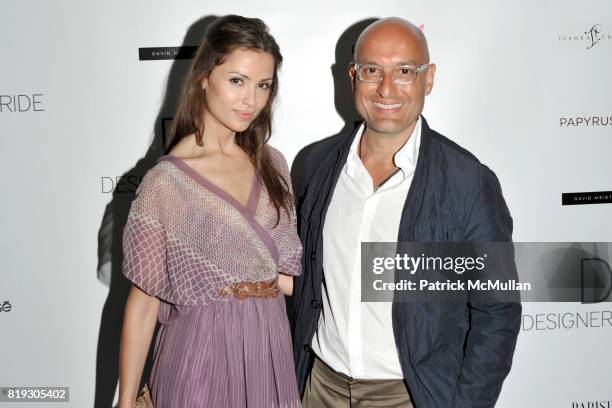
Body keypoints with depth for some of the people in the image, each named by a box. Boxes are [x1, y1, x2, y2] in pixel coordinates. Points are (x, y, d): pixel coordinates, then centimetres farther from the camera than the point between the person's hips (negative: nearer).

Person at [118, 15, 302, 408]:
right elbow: (143, 301, -7)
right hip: (201, 356, -4)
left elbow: (286, 274, 8)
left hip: (271, 350, 5)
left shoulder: (272, 164, 3)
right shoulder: (166, 181, -12)